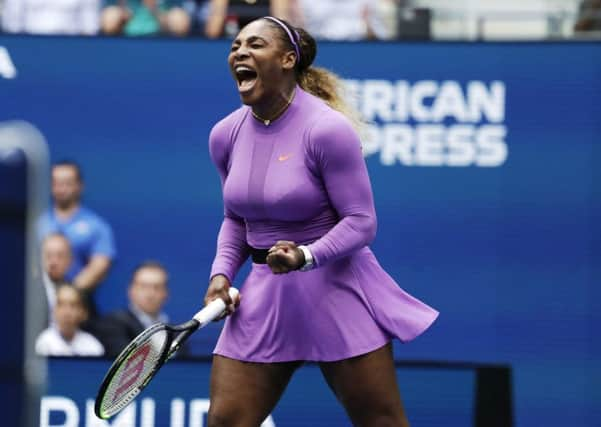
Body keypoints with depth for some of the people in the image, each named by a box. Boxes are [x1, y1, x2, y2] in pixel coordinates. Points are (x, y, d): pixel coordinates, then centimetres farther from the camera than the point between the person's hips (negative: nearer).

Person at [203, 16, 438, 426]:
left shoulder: (327, 129, -16)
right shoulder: (226, 134, 4)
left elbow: (361, 222, -15)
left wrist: (306, 256, -30)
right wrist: (222, 272, 2)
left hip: (336, 288, -5)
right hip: (265, 294, 6)